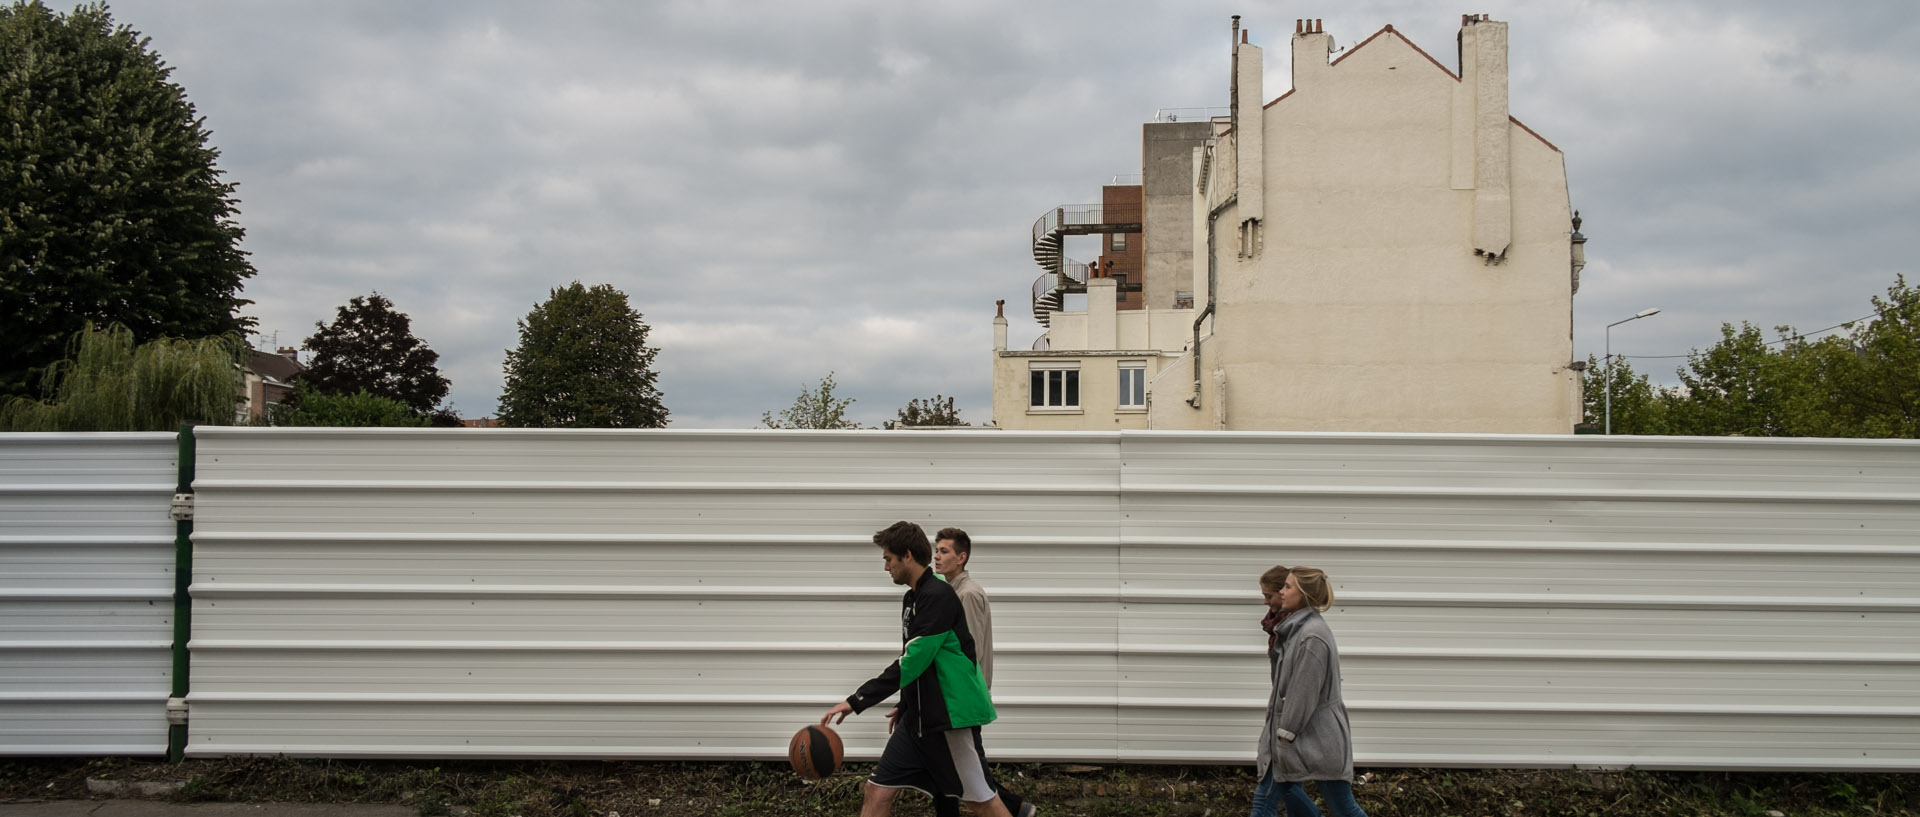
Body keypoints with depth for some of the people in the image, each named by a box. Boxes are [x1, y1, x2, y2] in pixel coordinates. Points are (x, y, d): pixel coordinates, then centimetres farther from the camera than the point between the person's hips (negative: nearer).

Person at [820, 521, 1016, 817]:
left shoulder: (938, 595, -17)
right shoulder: (912, 598, 12)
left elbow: (913, 660, -23)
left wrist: (856, 701, -23)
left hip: (951, 716, -9)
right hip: (919, 718, 9)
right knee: (876, 792, 3)